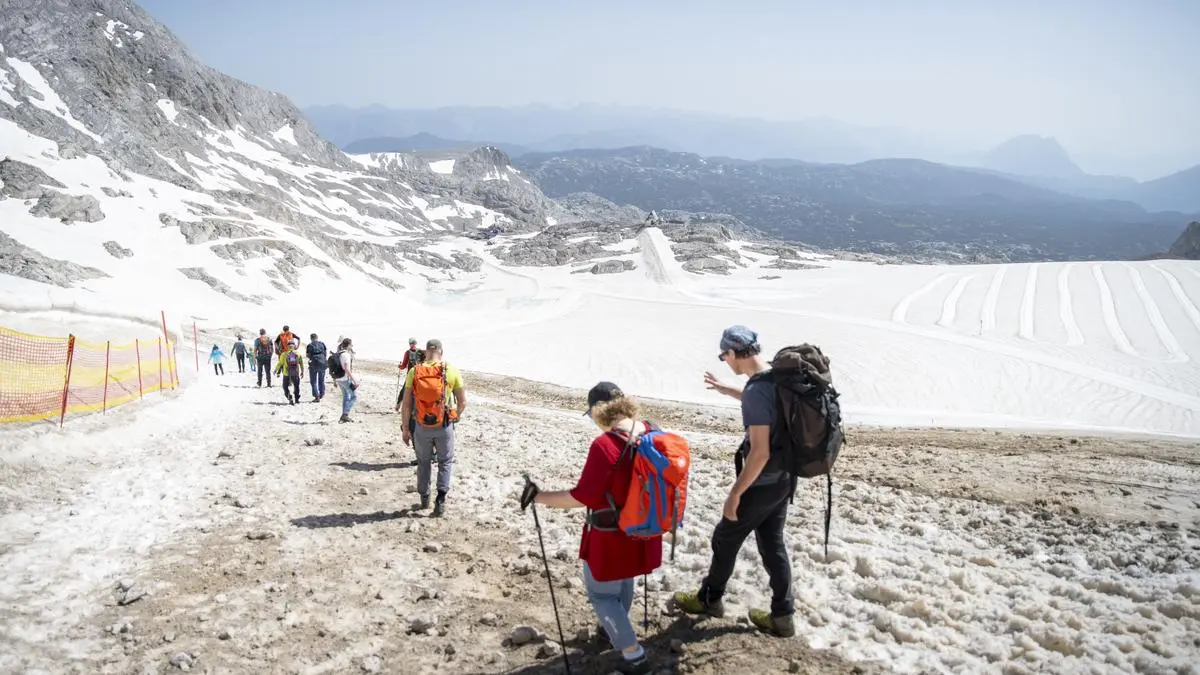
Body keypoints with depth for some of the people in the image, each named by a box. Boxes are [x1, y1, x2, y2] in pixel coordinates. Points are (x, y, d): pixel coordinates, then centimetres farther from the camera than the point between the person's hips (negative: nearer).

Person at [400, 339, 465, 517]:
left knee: (423, 462, 23)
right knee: (445, 462, 18)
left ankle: (424, 498, 34)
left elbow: (406, 404, -4)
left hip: (422, 427, 1)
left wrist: (405, 428, 5)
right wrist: (457, 416, 18)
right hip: (444, 426, -1)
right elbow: (463, 402, -2)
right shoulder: (452, 372, -8)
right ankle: (441, 497, 2)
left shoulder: (414, 372, -6)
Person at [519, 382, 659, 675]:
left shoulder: (604, 444, -28)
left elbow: (583, 496, -26)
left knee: (601, 593, 13)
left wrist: (540, 497, -17)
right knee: (623, 581, 30)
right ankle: (618, 630, 52)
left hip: (611, 535, -7)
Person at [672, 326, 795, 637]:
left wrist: (735, 494, -20)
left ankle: (710, 599, 33)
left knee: (725, 540, 13)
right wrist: (726, 389, 31)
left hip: (761, 484, -8)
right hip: (783, 479, 8)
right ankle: (782, 616, 24)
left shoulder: (757, 390, -28)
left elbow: (760, 452, -28)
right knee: (773, 544, 18)